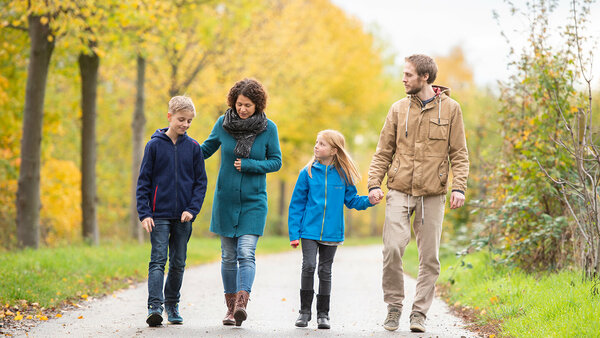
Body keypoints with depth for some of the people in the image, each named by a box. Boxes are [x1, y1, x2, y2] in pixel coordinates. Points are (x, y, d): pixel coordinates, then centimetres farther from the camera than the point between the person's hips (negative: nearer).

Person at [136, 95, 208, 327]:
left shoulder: (193, 147, 4)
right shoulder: (154, 145, -1)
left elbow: (201, 182, 7)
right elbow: (143, 182, 0)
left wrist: (192, 209, -6)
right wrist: (144, 213, -8)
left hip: (183, 216, 2)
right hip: (159, 215, -2)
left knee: (178, 263, 9)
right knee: (158, 260, -10)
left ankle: (172, 304, 22)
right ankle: (154, 306, -16)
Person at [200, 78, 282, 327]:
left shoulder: (268, 128, -5)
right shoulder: (223, 124, -1)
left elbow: (276, 162, 0)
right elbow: (207, 148, 14)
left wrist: (247, 165, -13)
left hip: (254, 201, -2)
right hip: (225, 200, 2)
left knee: (246, 253, -15)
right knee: (228, 256, 6)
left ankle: (242, 302, -24)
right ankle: (231, 306, 14)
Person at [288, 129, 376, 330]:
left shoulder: (342, 174, 1)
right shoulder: (308, 172, -1)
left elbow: (351, 200, 10)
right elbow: (297, 204, 2)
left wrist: (369, 200, -10)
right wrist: (294, 233, -2)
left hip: (332, 233, 1)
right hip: (309, 230, -1)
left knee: (325, 271, 7)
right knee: (308, 266, -11)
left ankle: (323, 314, 16)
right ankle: (305, 311, 2)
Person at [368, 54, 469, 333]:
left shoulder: (450, 109, 3)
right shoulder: (399, 109, 8)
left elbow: (459, 154, 4)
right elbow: (383, 151, 10)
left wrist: (459, 187, -8)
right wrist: (374, 184, -2)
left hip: (432, 194, -1)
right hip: (399, 191, 1)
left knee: (429, 257, 1)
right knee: (392, 248, -12)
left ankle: (419, 313, 10)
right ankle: (394, 306, 5)